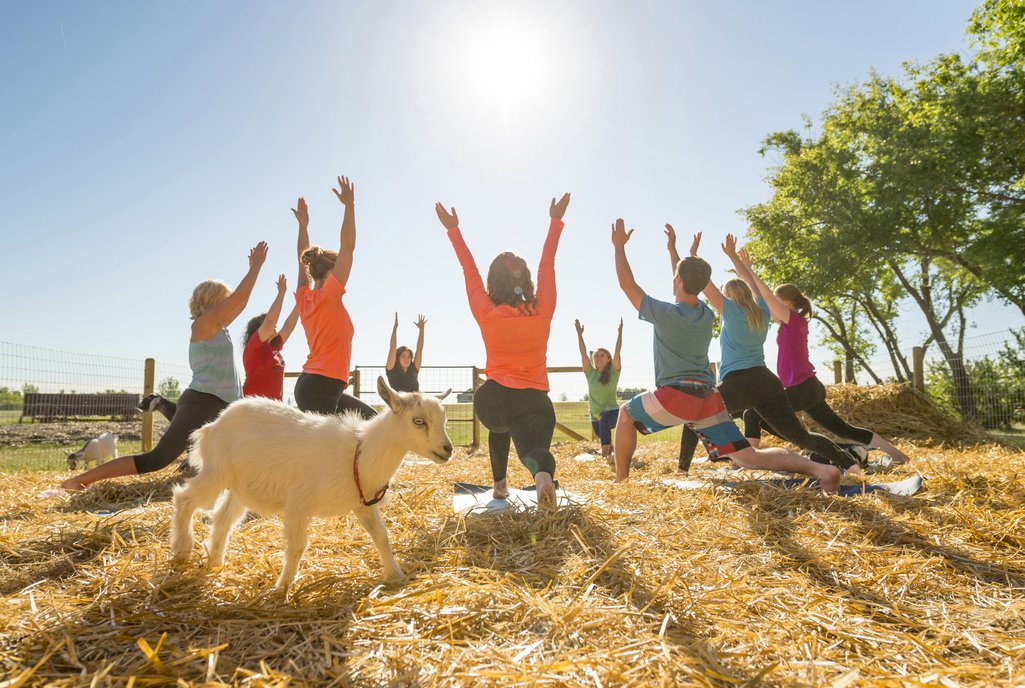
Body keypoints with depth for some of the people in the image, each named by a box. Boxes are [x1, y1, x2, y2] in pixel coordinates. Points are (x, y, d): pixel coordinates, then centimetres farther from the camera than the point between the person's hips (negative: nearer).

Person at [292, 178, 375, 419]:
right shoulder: (327, 296, -10)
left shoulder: (304, 299, 9)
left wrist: (303, 224, 27)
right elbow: (347, 246, -12)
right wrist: (349, 204, -7)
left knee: (371, 420, 15)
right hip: (321, 386, -10)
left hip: (310, 384, 10)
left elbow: (304, 262, 24)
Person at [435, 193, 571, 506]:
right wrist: (556, 220, 18)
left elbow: (469, 271, 7)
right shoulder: (542, 311, 0)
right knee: (534, 449, -8)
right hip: (535, 401, -1)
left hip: (492, 399, 1)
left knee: (500, 425, 33)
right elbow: (547, 265, 10)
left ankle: (499, 484, 27)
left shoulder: (486, 314, -3)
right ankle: (543, 473, -45)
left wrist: (453, 230, 16)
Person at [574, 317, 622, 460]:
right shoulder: (590, 373, 0)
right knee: (604, 438, 21)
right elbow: (583, 353, -7)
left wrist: (620, 332, -21)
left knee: (604, 421, -38)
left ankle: (605, 453, -34)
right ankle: (611, 449, 56)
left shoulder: (613, 372, -6)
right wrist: (579, 334, -12)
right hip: (595, 414, 4)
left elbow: (617, 352, -15)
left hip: (612, 410, -4)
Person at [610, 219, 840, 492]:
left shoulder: (665, 313, -7)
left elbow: (627, 284, 1)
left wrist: (619, 246, 11)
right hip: (708, 398, 6)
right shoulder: (707, 315, 11)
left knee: (626, 414, 19)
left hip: (675, 395, -6)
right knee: (748, 458, 1)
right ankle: (819, 468, -19)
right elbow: (690, 286, 32)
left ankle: (621, 480, 17)